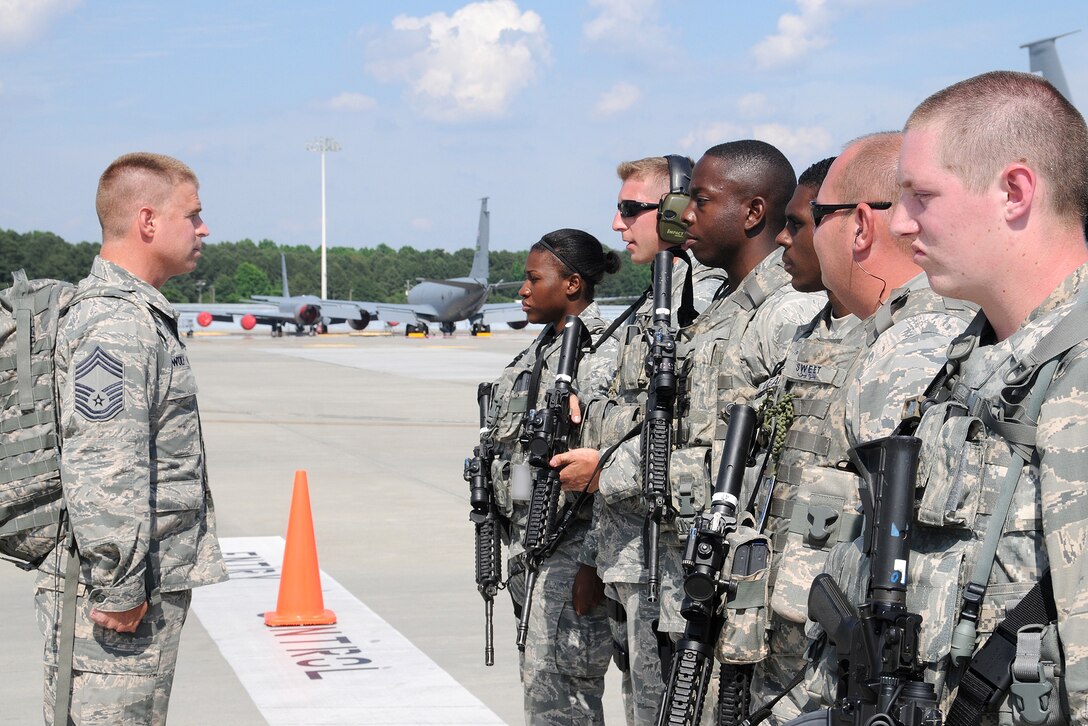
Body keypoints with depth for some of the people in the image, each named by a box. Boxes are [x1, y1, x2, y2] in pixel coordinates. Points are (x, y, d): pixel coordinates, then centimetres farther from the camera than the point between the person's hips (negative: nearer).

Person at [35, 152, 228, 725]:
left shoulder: (143, 314, 17)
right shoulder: (114, 324, -18)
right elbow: (101, 473, -24)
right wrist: (118, 589, -21)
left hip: (150, 588, 10)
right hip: (116, 592, -10)